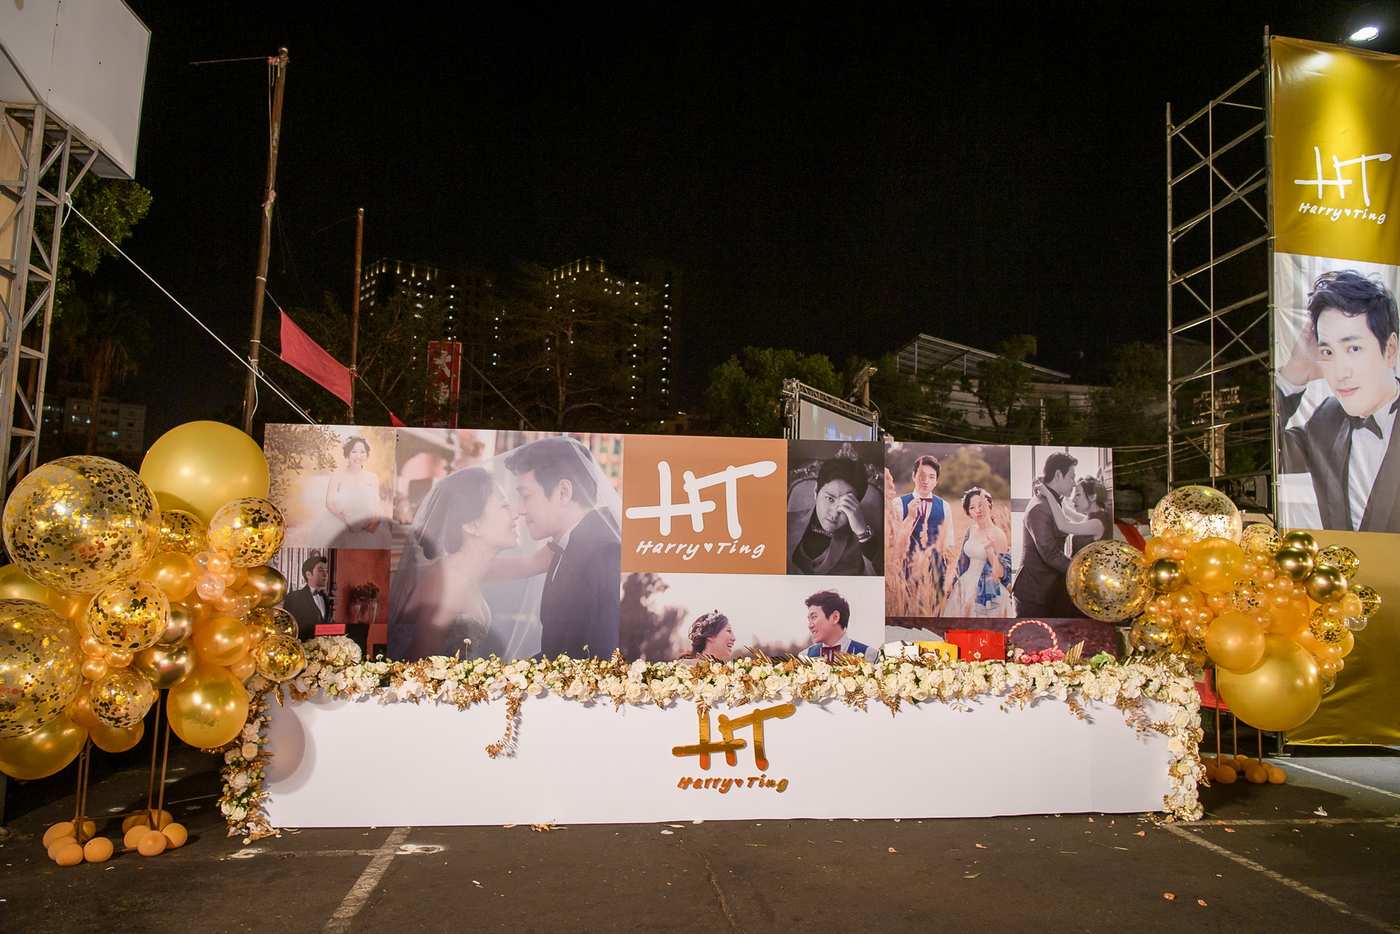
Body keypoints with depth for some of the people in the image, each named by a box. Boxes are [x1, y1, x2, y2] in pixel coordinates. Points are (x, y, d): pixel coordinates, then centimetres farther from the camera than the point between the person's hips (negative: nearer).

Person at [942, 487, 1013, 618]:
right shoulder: (971, 529, 1)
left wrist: (990, 552, -32)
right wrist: (955, 583, 17)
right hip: (967, 586, 6)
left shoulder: (998, 535, -16)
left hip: (987, 592, -6)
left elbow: (1002, 573, -18)